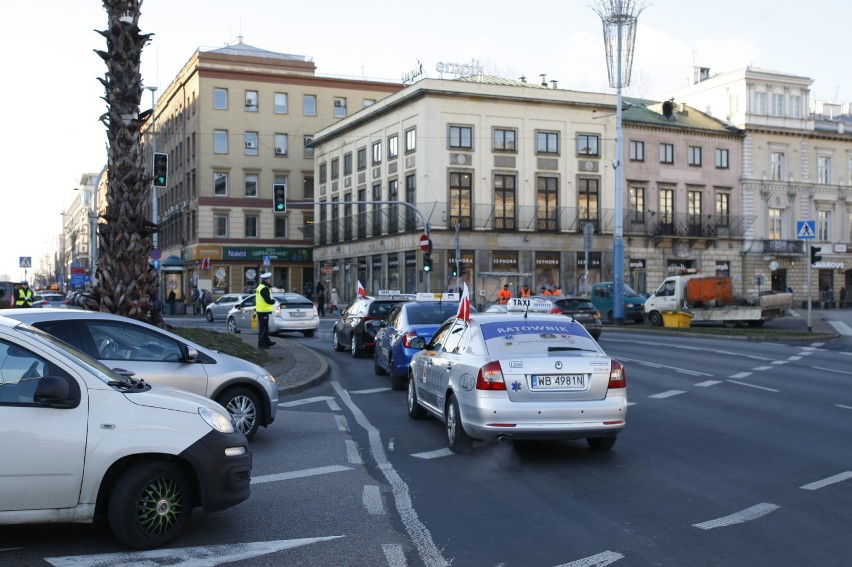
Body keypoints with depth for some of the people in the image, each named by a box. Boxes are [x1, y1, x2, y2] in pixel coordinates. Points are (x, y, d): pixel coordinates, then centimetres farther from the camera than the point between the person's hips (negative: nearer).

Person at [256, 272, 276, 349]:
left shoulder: (260, 287, 16)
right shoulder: (264, 288, -18)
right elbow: (268, 300, -24)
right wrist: (273, 301, -4)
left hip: (260, 310, 11)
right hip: (264, 311, -11)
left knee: (264, 328, 18)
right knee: (263, 328, -5)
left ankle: (267, 342, 27)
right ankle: (261, 343, -2)